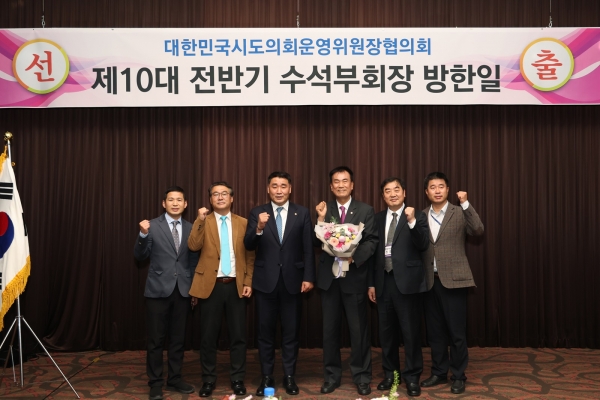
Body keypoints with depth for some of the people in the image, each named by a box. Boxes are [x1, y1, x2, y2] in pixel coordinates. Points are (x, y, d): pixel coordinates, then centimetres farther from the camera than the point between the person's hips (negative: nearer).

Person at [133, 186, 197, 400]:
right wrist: (143, 235, -21)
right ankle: (155, 383, 15)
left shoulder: (191, 228, 7)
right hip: (159, 289, -3)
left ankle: (175, 379, 24)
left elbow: (194, 259, 10)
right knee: (156, 339, 4)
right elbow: (140, 256, -5)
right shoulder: (152, 226, -1)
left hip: (183, 290, 3)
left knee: (178, 338, 11)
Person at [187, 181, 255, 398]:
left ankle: (237, 379, 18)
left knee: (238, 335, 5)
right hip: (210, 285, -1)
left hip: (236, 285, 1)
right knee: (208, 335, 5)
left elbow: (250, 255, 7)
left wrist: (248, 281, -1)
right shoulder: (203, 222, 5)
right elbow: (193, 246, -12)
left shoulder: (243, 223, 7)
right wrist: (200, 220, -18)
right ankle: (208, 379, 19)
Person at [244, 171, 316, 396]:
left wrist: (308, 277, -5)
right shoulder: (257, 213, 2)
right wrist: (259, 228, -26)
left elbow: (308, 248, 1)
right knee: (265, 331, 8)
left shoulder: (302, 213, 2)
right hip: (265, 280, 0)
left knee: (291, 331, 8)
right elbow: (249, 246, -8)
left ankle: (289, 376, 20)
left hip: (292, 280, 0)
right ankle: (267, 377, 19)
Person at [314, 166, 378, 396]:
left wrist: (354, 257, -20)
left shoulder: (365, 210, 2)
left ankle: (361, 376, 18)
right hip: (329, 277, 2)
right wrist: (321, 218, -12)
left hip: (354, 276, -2)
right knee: (330, 329, 10)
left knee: (359, 329, 5)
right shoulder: (324, 210, 7)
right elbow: (317, 242, 0)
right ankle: (332, 375, 22)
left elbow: (372, 241, -5)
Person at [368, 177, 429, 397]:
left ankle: (412, 377, 13)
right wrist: (371, 282, 8)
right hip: (384, 281, 4)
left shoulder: (417, 216, -1)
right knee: (386, 331, 12)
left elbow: (423, 245, -13)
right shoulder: (377, 219, 10)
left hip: (407, 281, -4)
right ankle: (390, 373, 25)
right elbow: (374, 251, 10)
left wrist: (412, 222, -26)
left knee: (410, 331, 1)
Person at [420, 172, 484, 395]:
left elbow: (478, 231, -17)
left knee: (456, 331, 1)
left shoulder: (460, 213, 0)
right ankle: (439, 373, 24)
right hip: (430, 281, 3)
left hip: (453, 279, -3)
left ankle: (458, 376, 15)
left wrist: (466, 204, -22)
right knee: (434, 331, 11)